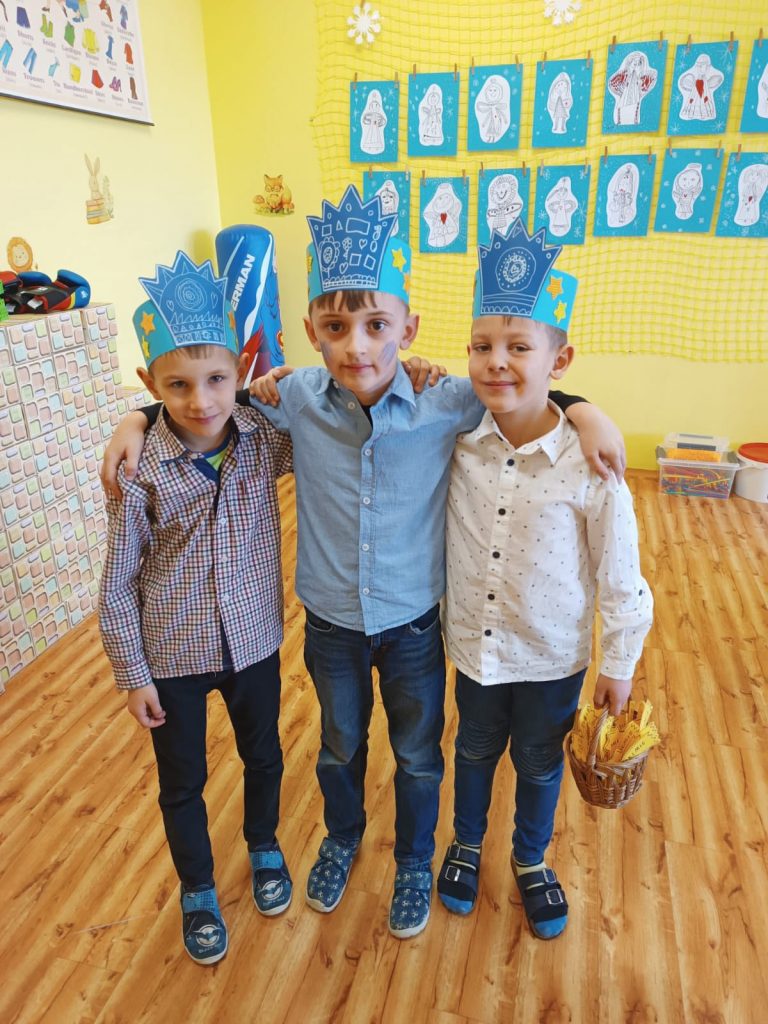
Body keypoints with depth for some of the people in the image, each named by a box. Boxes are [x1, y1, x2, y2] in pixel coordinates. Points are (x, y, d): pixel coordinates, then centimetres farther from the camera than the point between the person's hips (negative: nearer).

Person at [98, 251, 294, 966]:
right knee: (183, 781, 19)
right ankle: (197, 890, 48)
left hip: (253, 639, 2)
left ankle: (264, 847, 56)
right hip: (172, 654, -2)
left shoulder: (268, 438, -14)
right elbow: (118, 582, -10)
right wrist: (132, 675, -5)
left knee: (262, 755, 24)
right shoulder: (139, 471, -19)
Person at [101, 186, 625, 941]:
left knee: (418, 755, 22)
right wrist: (136, 420, -12)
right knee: (339, 747, 27)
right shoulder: (297, 398, -17)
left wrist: (583, 410, -21)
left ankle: (415, 863, 53)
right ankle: (343, 837, 59)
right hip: (331, 622, 1)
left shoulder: (447, 404, -21)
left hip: (415, 622, -1)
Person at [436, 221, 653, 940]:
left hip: (553, 655, -2)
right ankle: (467, 843, 56)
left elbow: (618, 576, -12)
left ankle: (531, 860, 53)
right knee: (475, 749, 26)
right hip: (475, 643, 2)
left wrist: (619, 666, -4)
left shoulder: (588, 464, -23)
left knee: (539, 763, 23)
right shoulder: (456, 441, -17)